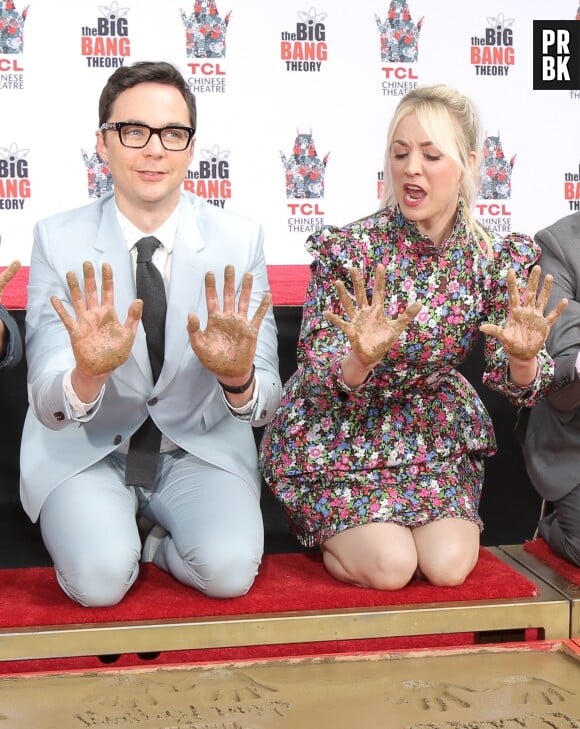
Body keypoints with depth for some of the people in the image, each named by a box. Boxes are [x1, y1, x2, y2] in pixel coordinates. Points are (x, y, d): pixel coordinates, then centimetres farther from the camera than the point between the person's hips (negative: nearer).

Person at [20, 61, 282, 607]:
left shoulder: (240, 240, -9)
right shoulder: (57, 239, -10)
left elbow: (265, 401, -13)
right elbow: (49, 405, -17)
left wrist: (238, 377, -38)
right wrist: (88, 373, -42)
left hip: (202, 446, 1)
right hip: (87, 450, 0)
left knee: (230, 569, -25)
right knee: (99, 576, -25)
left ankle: (145, 536, 8)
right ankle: (113, 532, 10)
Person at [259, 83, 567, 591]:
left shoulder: (499, 257, -10)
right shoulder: (347, 248, -19)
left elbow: (517, 384, -8)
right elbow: (318, 378, -19)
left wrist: (524, 355, -33)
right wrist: (362, 357, -42)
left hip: (433, 430, 3)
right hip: (339, 434, -2)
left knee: (449, 566, -13)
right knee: (391, 567, -16)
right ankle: (334, 532, 17)